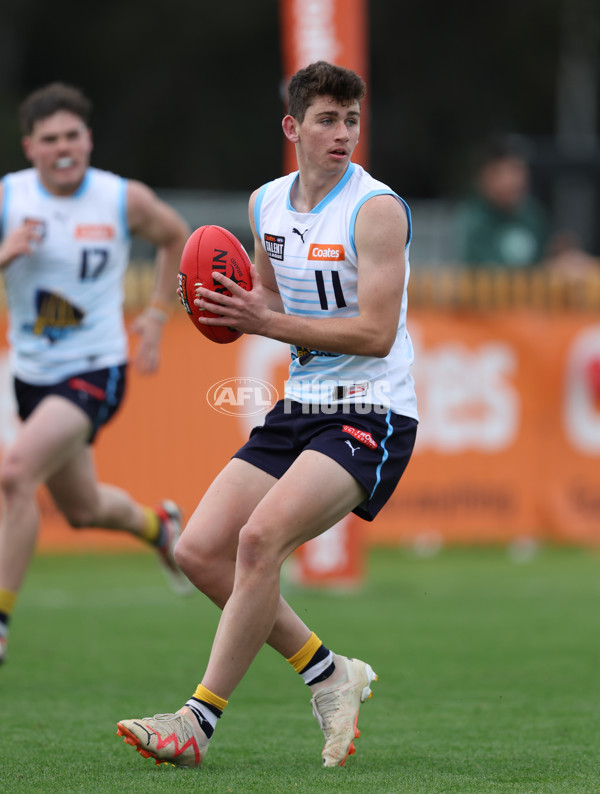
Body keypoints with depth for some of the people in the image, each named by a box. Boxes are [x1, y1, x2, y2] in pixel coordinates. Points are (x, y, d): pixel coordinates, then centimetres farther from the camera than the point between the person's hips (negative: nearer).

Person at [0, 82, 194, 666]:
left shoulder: (126, 200, -8)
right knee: (82, 508, 21)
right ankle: (158, 526, 56)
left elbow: (174, 237, 13)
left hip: (94, 372, -4)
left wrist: (156, 314, 8)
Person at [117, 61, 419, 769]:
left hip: (370, 414, -8)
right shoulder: (265, 204, 9)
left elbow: (377, 334, -18)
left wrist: (270, 324, -22)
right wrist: (235, 306, 1)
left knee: (261, 537, -26)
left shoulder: (376, 208, -12)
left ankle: (199, 719, -20)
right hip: (297, 409, 8)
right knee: (200, 550, -3)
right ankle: (332, 676, 11)